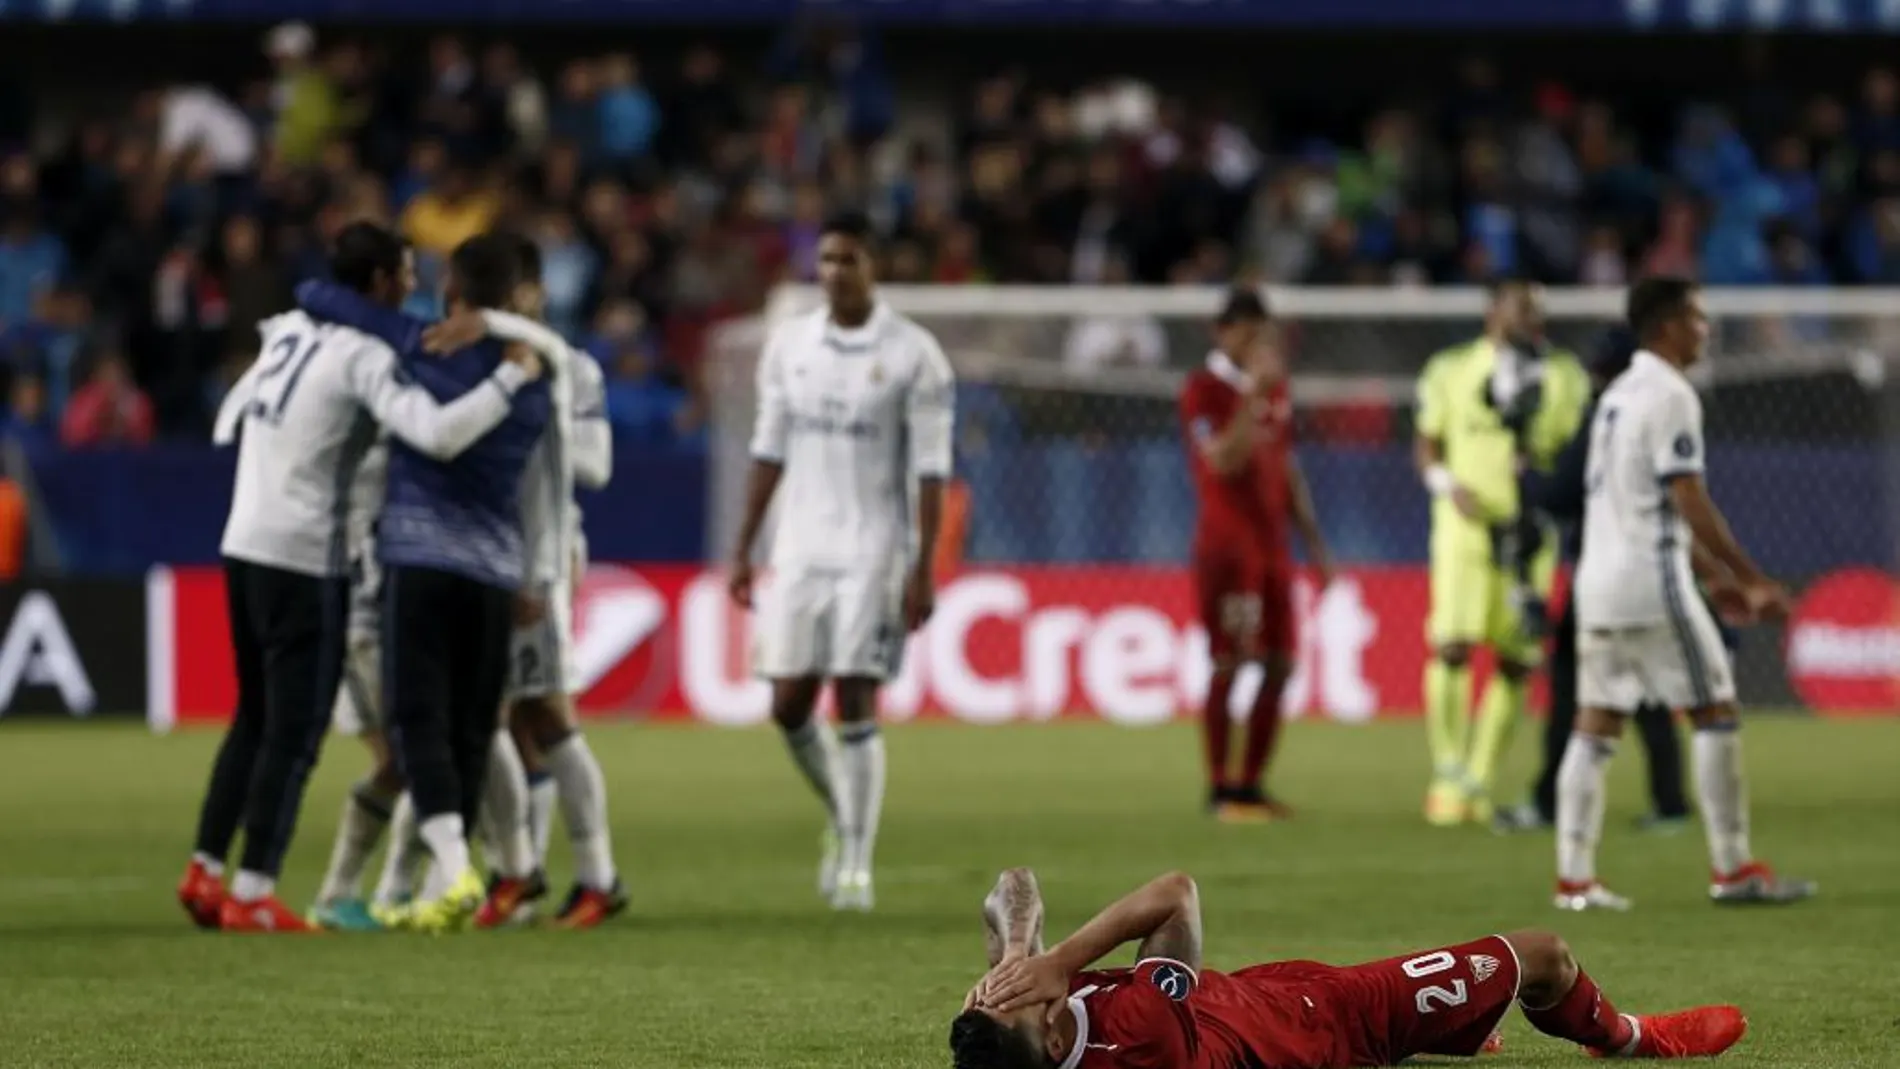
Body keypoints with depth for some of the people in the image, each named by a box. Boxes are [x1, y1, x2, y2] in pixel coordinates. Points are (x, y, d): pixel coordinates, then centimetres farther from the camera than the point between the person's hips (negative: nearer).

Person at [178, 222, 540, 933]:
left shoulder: (289, 330, 10)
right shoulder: (364, 357, -13)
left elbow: (229, 425, 19)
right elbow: (437, 434, -26)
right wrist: (512, 378, -17)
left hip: (244, 545, 8)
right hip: (304, 558, -8)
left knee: (256, 719, 18)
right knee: (294, 734, -2)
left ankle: (204, 872, 20)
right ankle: (252, 895, -2)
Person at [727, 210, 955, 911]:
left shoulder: (913, 355, -6)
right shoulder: (789, 345, 7)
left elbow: (930, 470, -7)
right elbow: (770, 450, 13)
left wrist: (923, 570, -12)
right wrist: (742, 550, 10)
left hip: (873, 551, -4)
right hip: (799, 548, 4)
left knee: (856, 707, -8)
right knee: (789, 704, 3)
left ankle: (856, 865, -2)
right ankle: (844, 817, 28)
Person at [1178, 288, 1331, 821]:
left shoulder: (1275, 386, 16)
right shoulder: (1203, 388, -6)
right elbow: (1224, 460, -20)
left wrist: (1314, 541, 20)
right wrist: (1254, 393, -23)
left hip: (1272, 541, 7)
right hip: (1227, 543, -7)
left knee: (1279, 665, 5)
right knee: (1228, 664, -7)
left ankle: (1251, 784, 12)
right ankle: (1221, 788, -1)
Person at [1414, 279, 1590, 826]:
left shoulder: (1564, 378, 7)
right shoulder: (1451, 371, 4)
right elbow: (1428, 447, 9)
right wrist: (1449, 487, -10)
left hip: (1529, 530, 2)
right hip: (1465, 524, -2)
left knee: (1516, 661, 0)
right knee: (1452, 647, -15)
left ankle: (1480, 781, 11)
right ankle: (1448, 773, -1)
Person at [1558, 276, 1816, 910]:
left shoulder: (1619, 395, 18)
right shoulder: (1669, 397, -12)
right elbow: (1690, 503, -16)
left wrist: (1714, 574, 26)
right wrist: (1755, 581, -11)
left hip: (1599, 581, 9)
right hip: (1651, 582, -9)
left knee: (1597, 725, 6)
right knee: (1715, 712, -1)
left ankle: (1574, 877, 2)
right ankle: (1732, 870, 0)